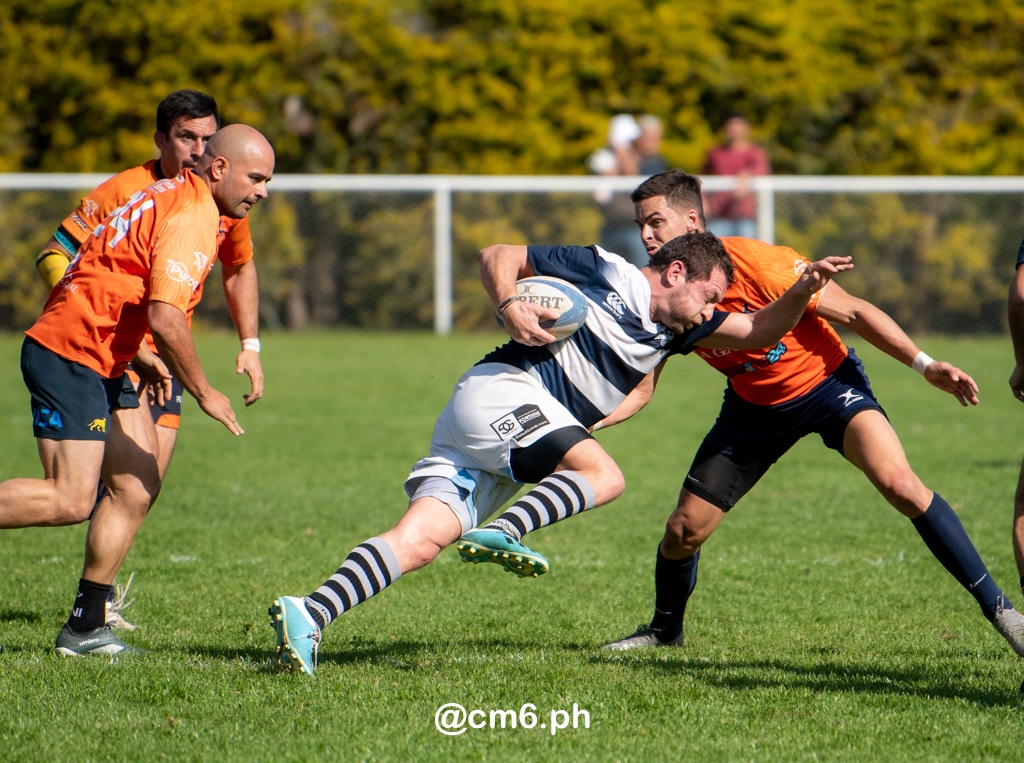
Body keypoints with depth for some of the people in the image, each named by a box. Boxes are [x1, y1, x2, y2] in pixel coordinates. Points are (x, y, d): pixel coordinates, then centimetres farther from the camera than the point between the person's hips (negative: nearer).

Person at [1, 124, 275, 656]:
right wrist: (204, 394, -14)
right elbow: (165, 316, -24)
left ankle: (85, 627, 9)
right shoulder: (191, 215, -15)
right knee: (69, 501, -16)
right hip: (71, 356, -11)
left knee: (137, 485, 7)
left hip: (100, 363, 11)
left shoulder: (174, 196, 17)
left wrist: (138, 357, 21)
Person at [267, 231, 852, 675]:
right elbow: (498, 256, 4)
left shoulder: (674, 330, 21)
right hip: (501, 390, -7)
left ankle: (311, 613, -23)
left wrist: (805, 290, 2)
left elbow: (759, 331, 18)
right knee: (603, 474, -22)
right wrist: (510, 307, -15)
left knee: (422, 541, -11)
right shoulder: (606, 272, 0)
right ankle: (504, 532, -40)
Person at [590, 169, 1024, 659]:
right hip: (754, 405, 5)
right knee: (685, 528, 0)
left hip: (825, 379, -5)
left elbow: (852, 312, -19)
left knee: (899, 484, -27)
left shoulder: (755, 262, -27)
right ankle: (665, 630, 30)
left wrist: (925, 365, -21)